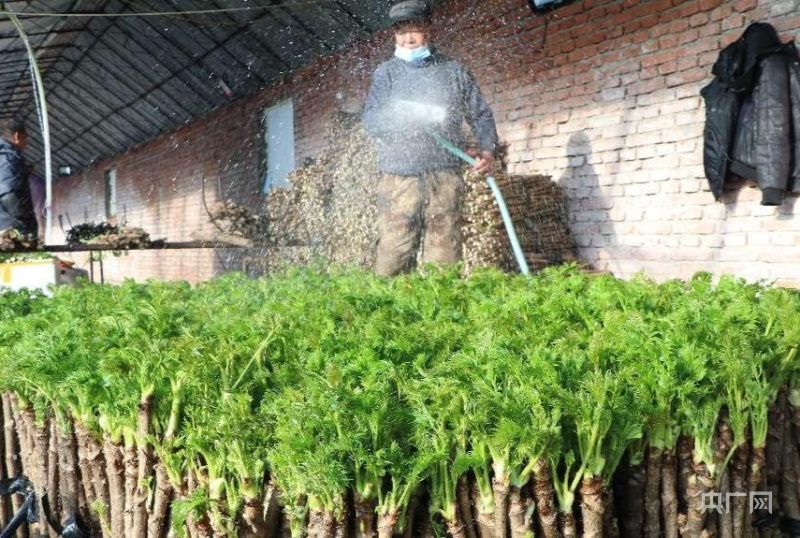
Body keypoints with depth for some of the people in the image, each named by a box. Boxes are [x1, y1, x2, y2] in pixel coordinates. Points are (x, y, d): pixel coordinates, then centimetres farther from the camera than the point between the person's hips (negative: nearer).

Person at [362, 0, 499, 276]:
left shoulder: (454, 71, 16)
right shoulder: (386, 72, 13)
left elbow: (481, 115, 16)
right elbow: (371, 121, 0)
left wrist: (488, 150, -2)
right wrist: (416, 113, -13)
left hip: (445, 177, 1)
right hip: (399, 178, -1)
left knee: (445, 254, -3)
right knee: (392, 257, -7)